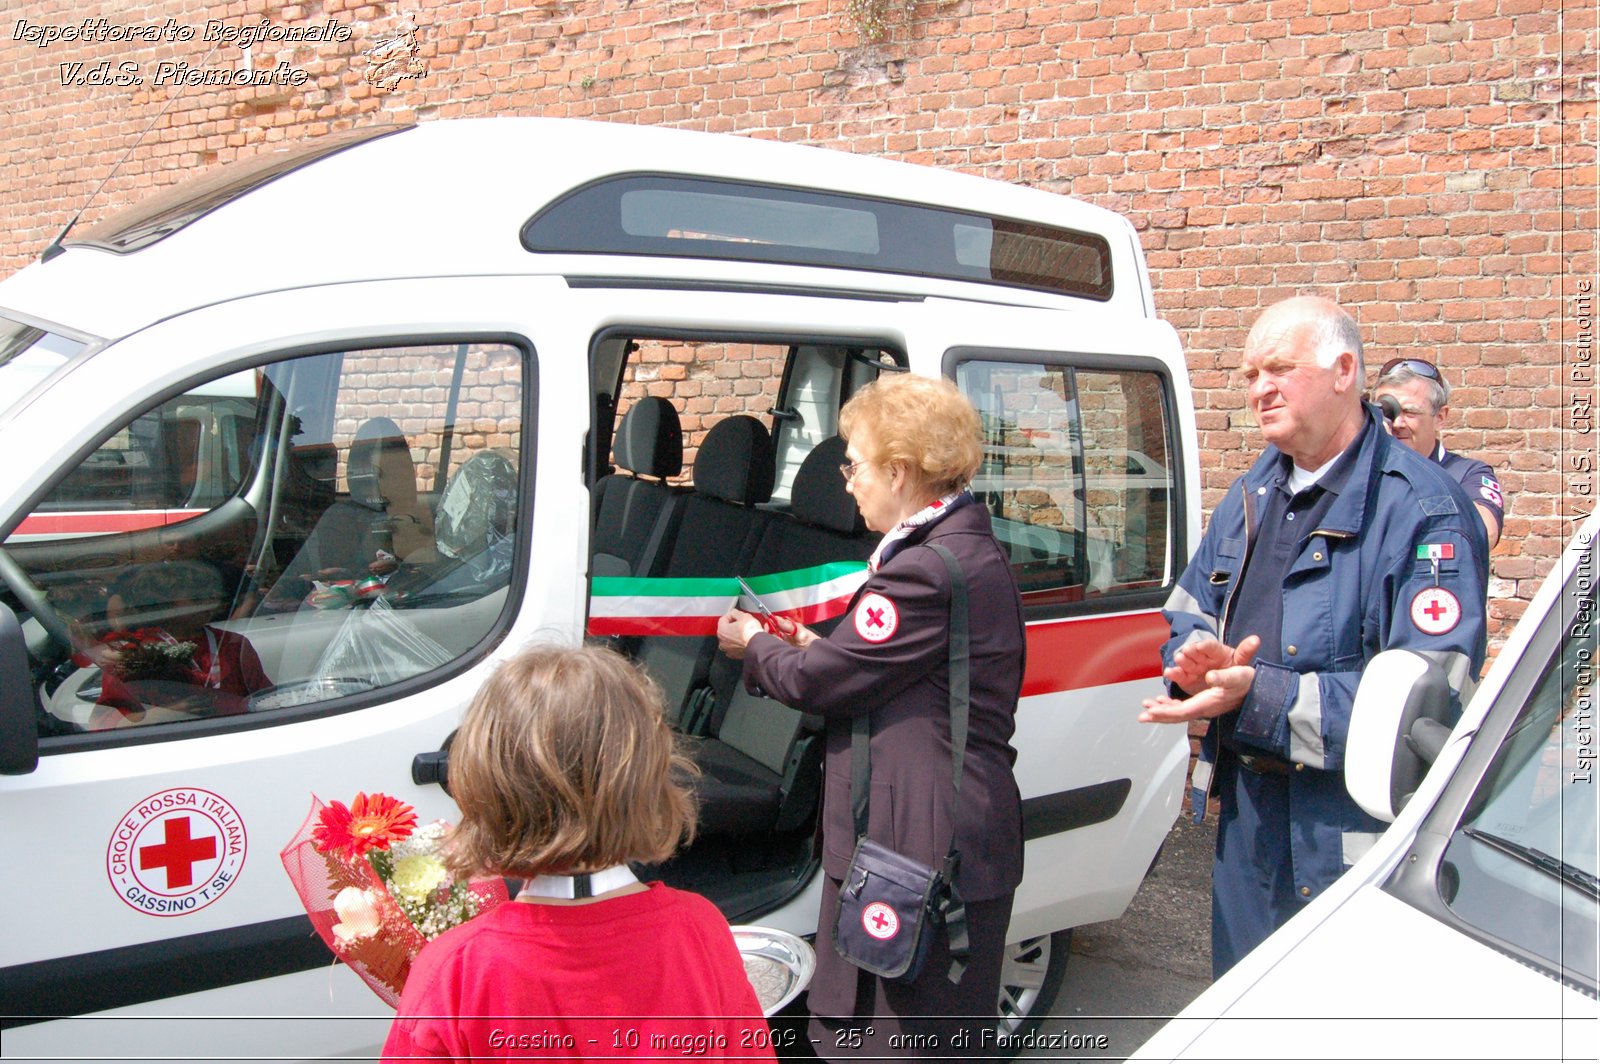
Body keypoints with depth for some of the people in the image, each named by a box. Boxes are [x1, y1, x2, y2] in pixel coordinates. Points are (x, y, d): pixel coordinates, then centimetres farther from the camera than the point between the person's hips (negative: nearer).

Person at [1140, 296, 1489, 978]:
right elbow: (1187, 610, 15)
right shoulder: (1250, 497, 10)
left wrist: (1260, 696, -29)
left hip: (1354, 834, -7)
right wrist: (1198, 657, -10)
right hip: (1246, 815, 7)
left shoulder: (1424, 510, -16)